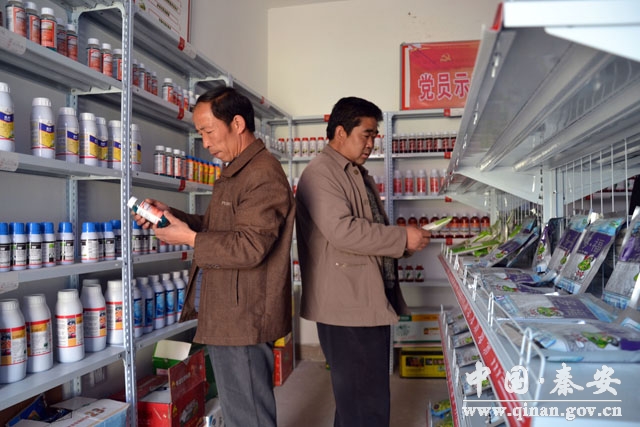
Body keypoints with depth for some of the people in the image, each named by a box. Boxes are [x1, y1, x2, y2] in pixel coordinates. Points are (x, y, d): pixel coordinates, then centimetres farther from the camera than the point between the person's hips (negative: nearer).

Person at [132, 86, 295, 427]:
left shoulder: (263, 175, -19)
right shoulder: (235, 172, 16)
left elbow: (249, 247, -25)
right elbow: (217, 227, 21)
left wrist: (190, 239, -16)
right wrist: (173, 216, 7)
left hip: (243, 321, -11)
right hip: (228, 318, 11)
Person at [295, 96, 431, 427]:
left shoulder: (359, 174, 19)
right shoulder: (321, 173, -13)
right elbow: (343, 230, -25)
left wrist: (403, 244, 8)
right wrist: (402, 238, -17)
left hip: (371, 301, 10)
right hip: (348, 306, -10)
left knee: (361, 398, 20)